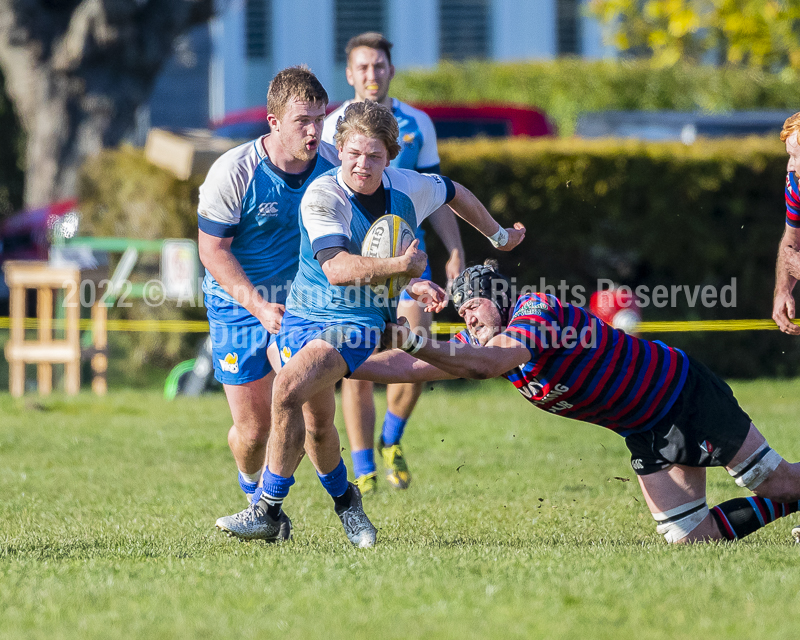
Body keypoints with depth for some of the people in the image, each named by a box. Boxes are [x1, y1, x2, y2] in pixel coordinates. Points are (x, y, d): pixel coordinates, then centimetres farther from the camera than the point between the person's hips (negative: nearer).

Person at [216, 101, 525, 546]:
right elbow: (336, 269, -30)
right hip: (305, 314, 1)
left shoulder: (408, 188, -5)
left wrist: (499, 236, 32)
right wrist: (399, 267, -39)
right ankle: (344, 499, 38)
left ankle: (269, 510, -21)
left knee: (289, 387, -25)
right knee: (317, 423, 7)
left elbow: (453, 192, 20)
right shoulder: (323, 196, -17)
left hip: (356, 324, -1)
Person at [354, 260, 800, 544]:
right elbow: (410, 367, 2)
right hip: (646, 433, 8)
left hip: (686, 395, -8)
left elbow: (493, 362, -42)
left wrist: (421, 345, -49)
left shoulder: (538, 309, -24)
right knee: (691, 538, 0)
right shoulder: (486, 338, 0)